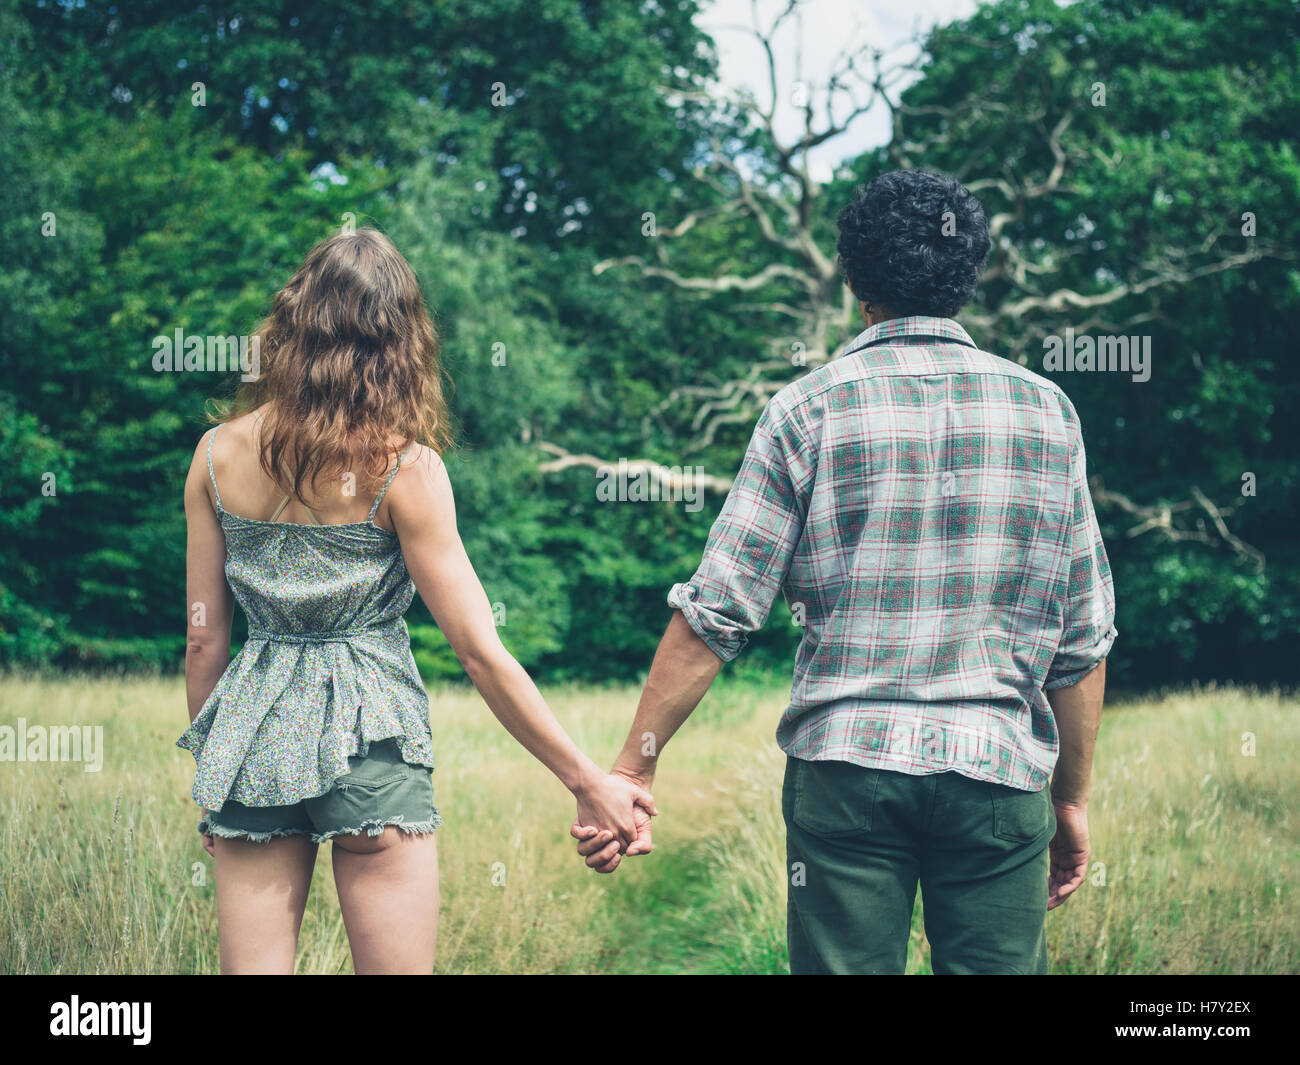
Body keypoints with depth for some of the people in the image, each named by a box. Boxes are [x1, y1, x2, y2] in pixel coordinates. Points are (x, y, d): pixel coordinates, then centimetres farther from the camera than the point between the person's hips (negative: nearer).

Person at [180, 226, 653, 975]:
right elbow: (481, 653, -10)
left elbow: (205, 640, 7)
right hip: (369, 741, -3)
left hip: (252, 735, 3)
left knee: (251, 966, 8)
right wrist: (588, 781, -5)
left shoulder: (219, 452, 2)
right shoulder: (403, 468, -9)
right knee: (398, 965, 7)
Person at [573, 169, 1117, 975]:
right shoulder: (1045, 410, 5)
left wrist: (632, 769, 2)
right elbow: (1083, 635, 7)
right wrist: (1074, 797, 16)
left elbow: (717, 613, -4)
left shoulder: (810, 411, -1)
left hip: (846, 763, -1)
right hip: (1000, 768, 1)